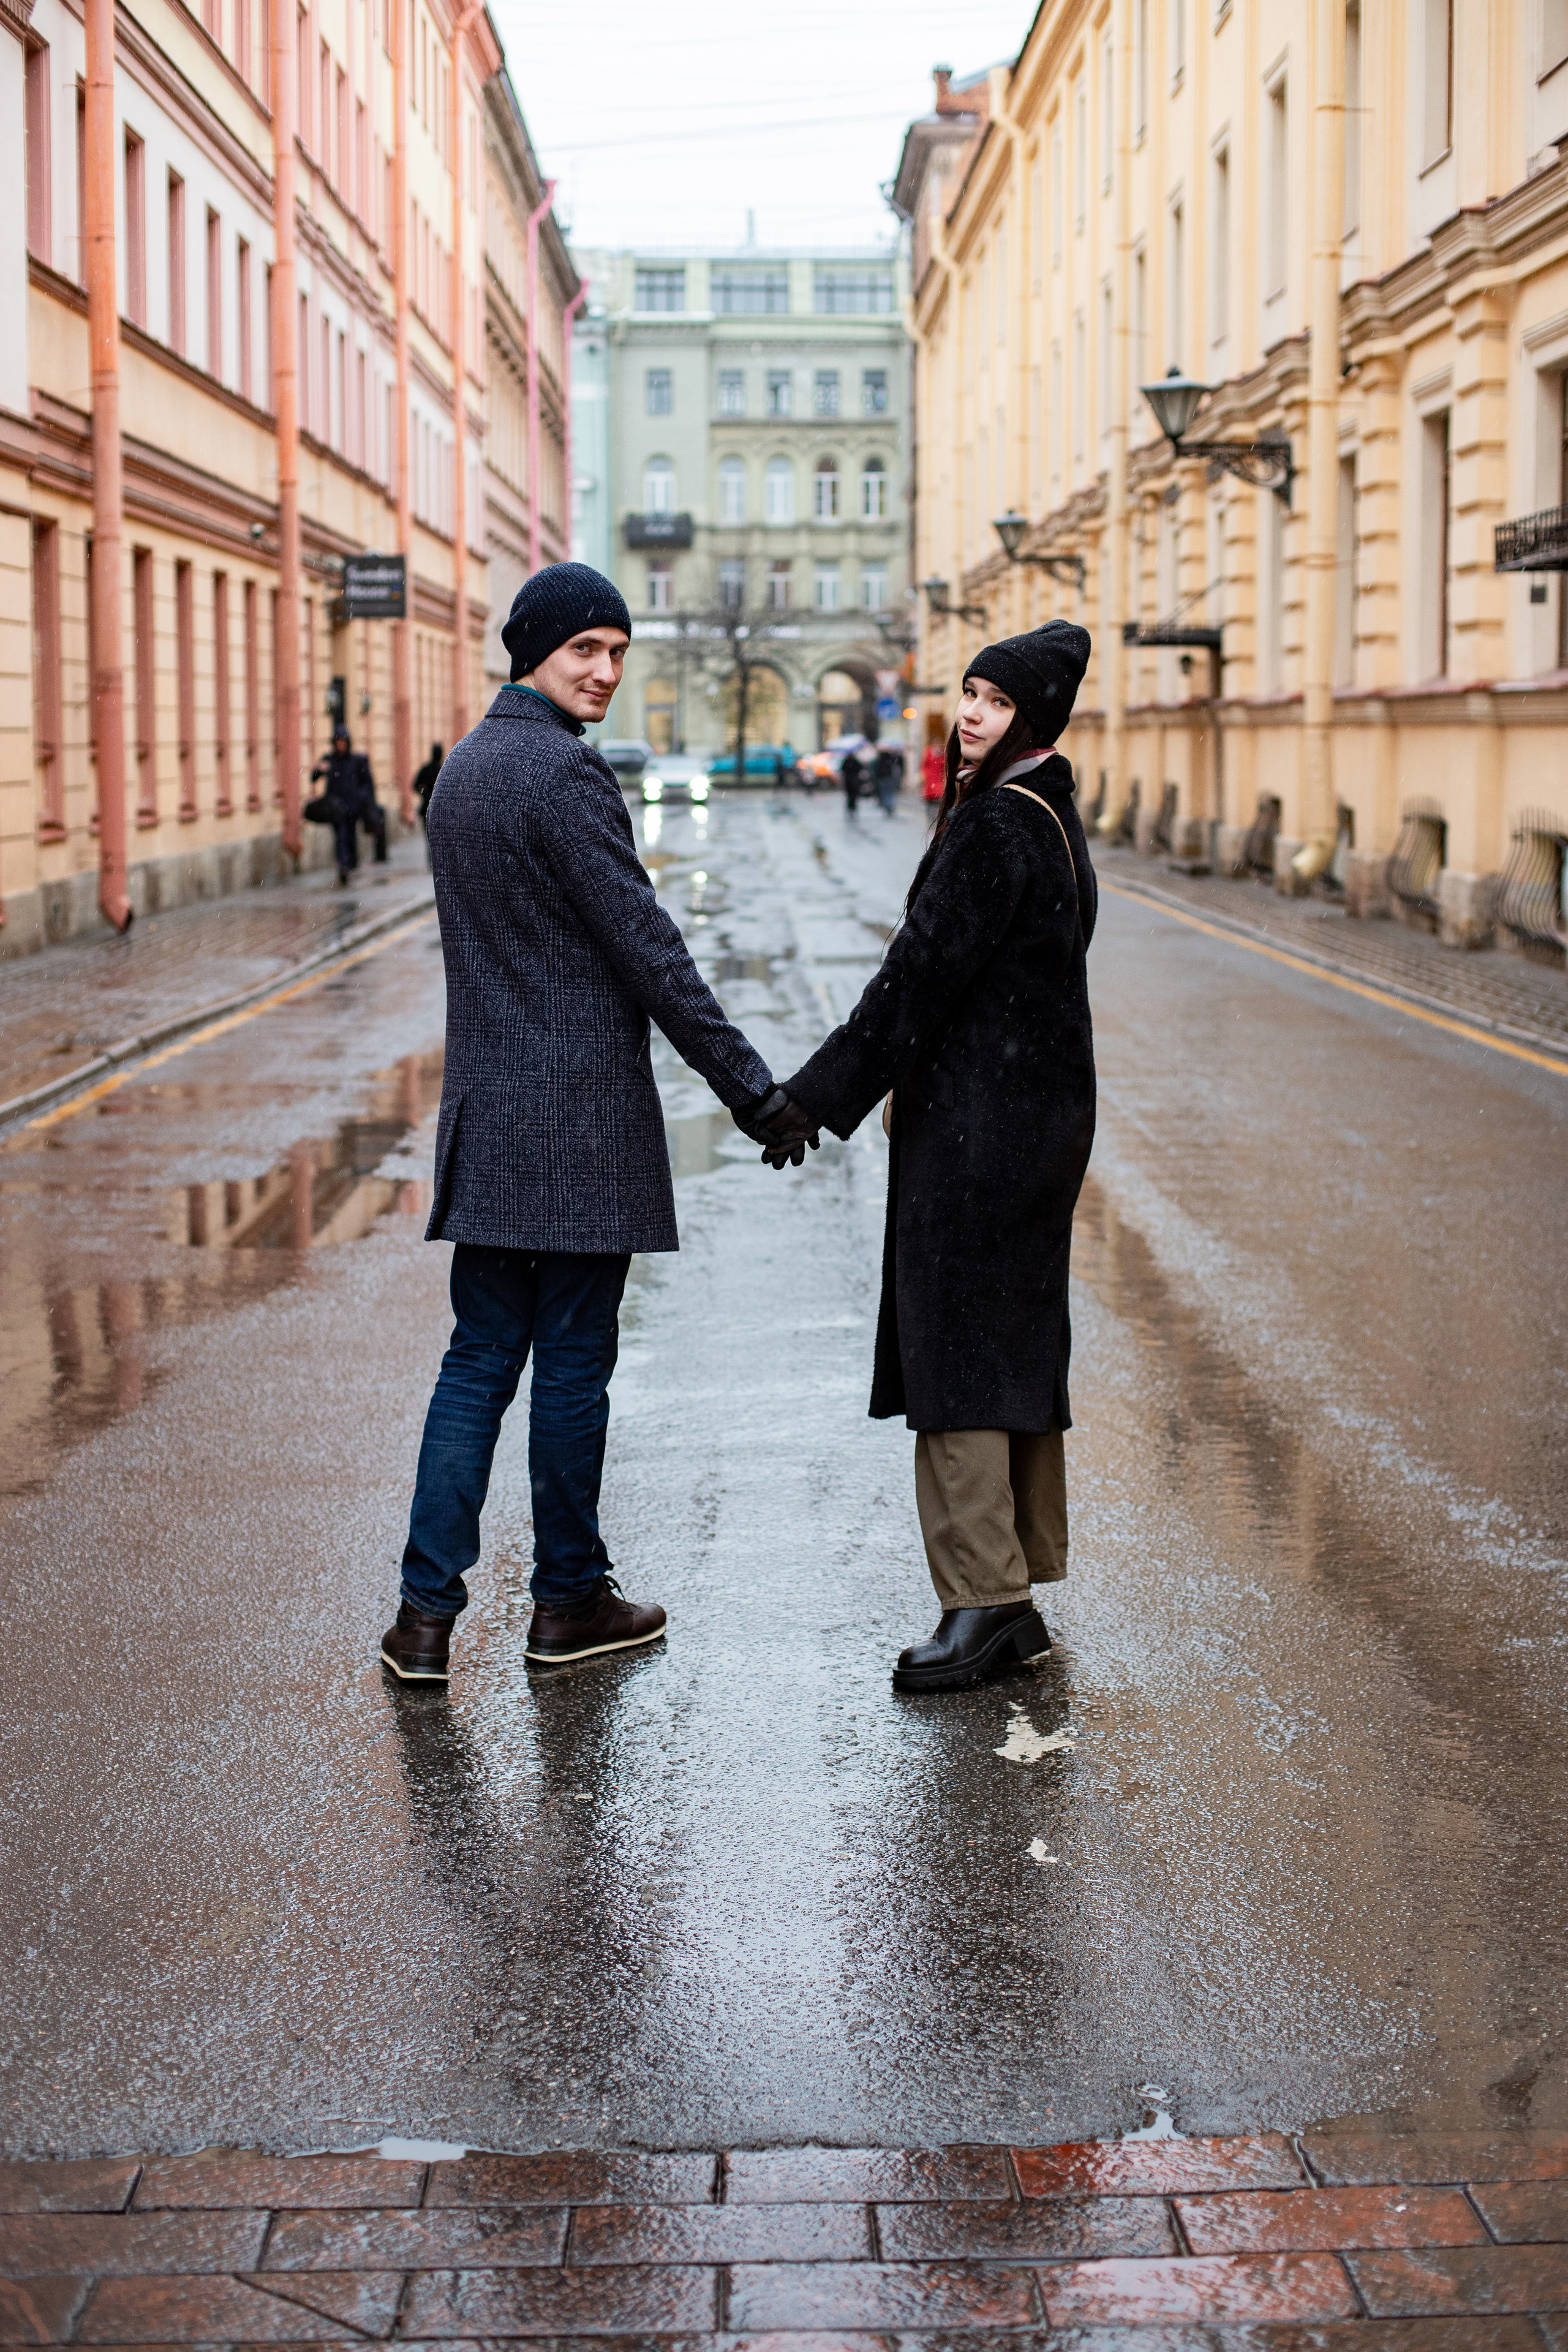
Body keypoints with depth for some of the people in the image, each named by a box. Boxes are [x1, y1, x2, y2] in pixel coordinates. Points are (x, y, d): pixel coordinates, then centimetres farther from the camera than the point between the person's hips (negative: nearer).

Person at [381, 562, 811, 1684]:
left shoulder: (464, 768, 14)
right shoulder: (566, 770, -14)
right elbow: (646, 948, -16)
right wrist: (752, 1087, -12)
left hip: (487, 1120, 8)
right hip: (581, 1118, -8)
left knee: (480, 1359, 10)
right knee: (574, 1362, 4)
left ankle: (427, 1611, 7)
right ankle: (569, 1600, 16)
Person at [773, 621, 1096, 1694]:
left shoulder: (998, 826, -17)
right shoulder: (1049, 815, 14)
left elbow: (924, 971, -19)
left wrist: (817, 1099, -15)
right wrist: (916, 1083, 23)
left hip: (980, 1121, -10)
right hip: (1040, 1109, 10)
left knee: (956, 1348, -6)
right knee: (1017, 1345, 12)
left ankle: (982, 1600, -4)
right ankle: (1018, 1597, 19)